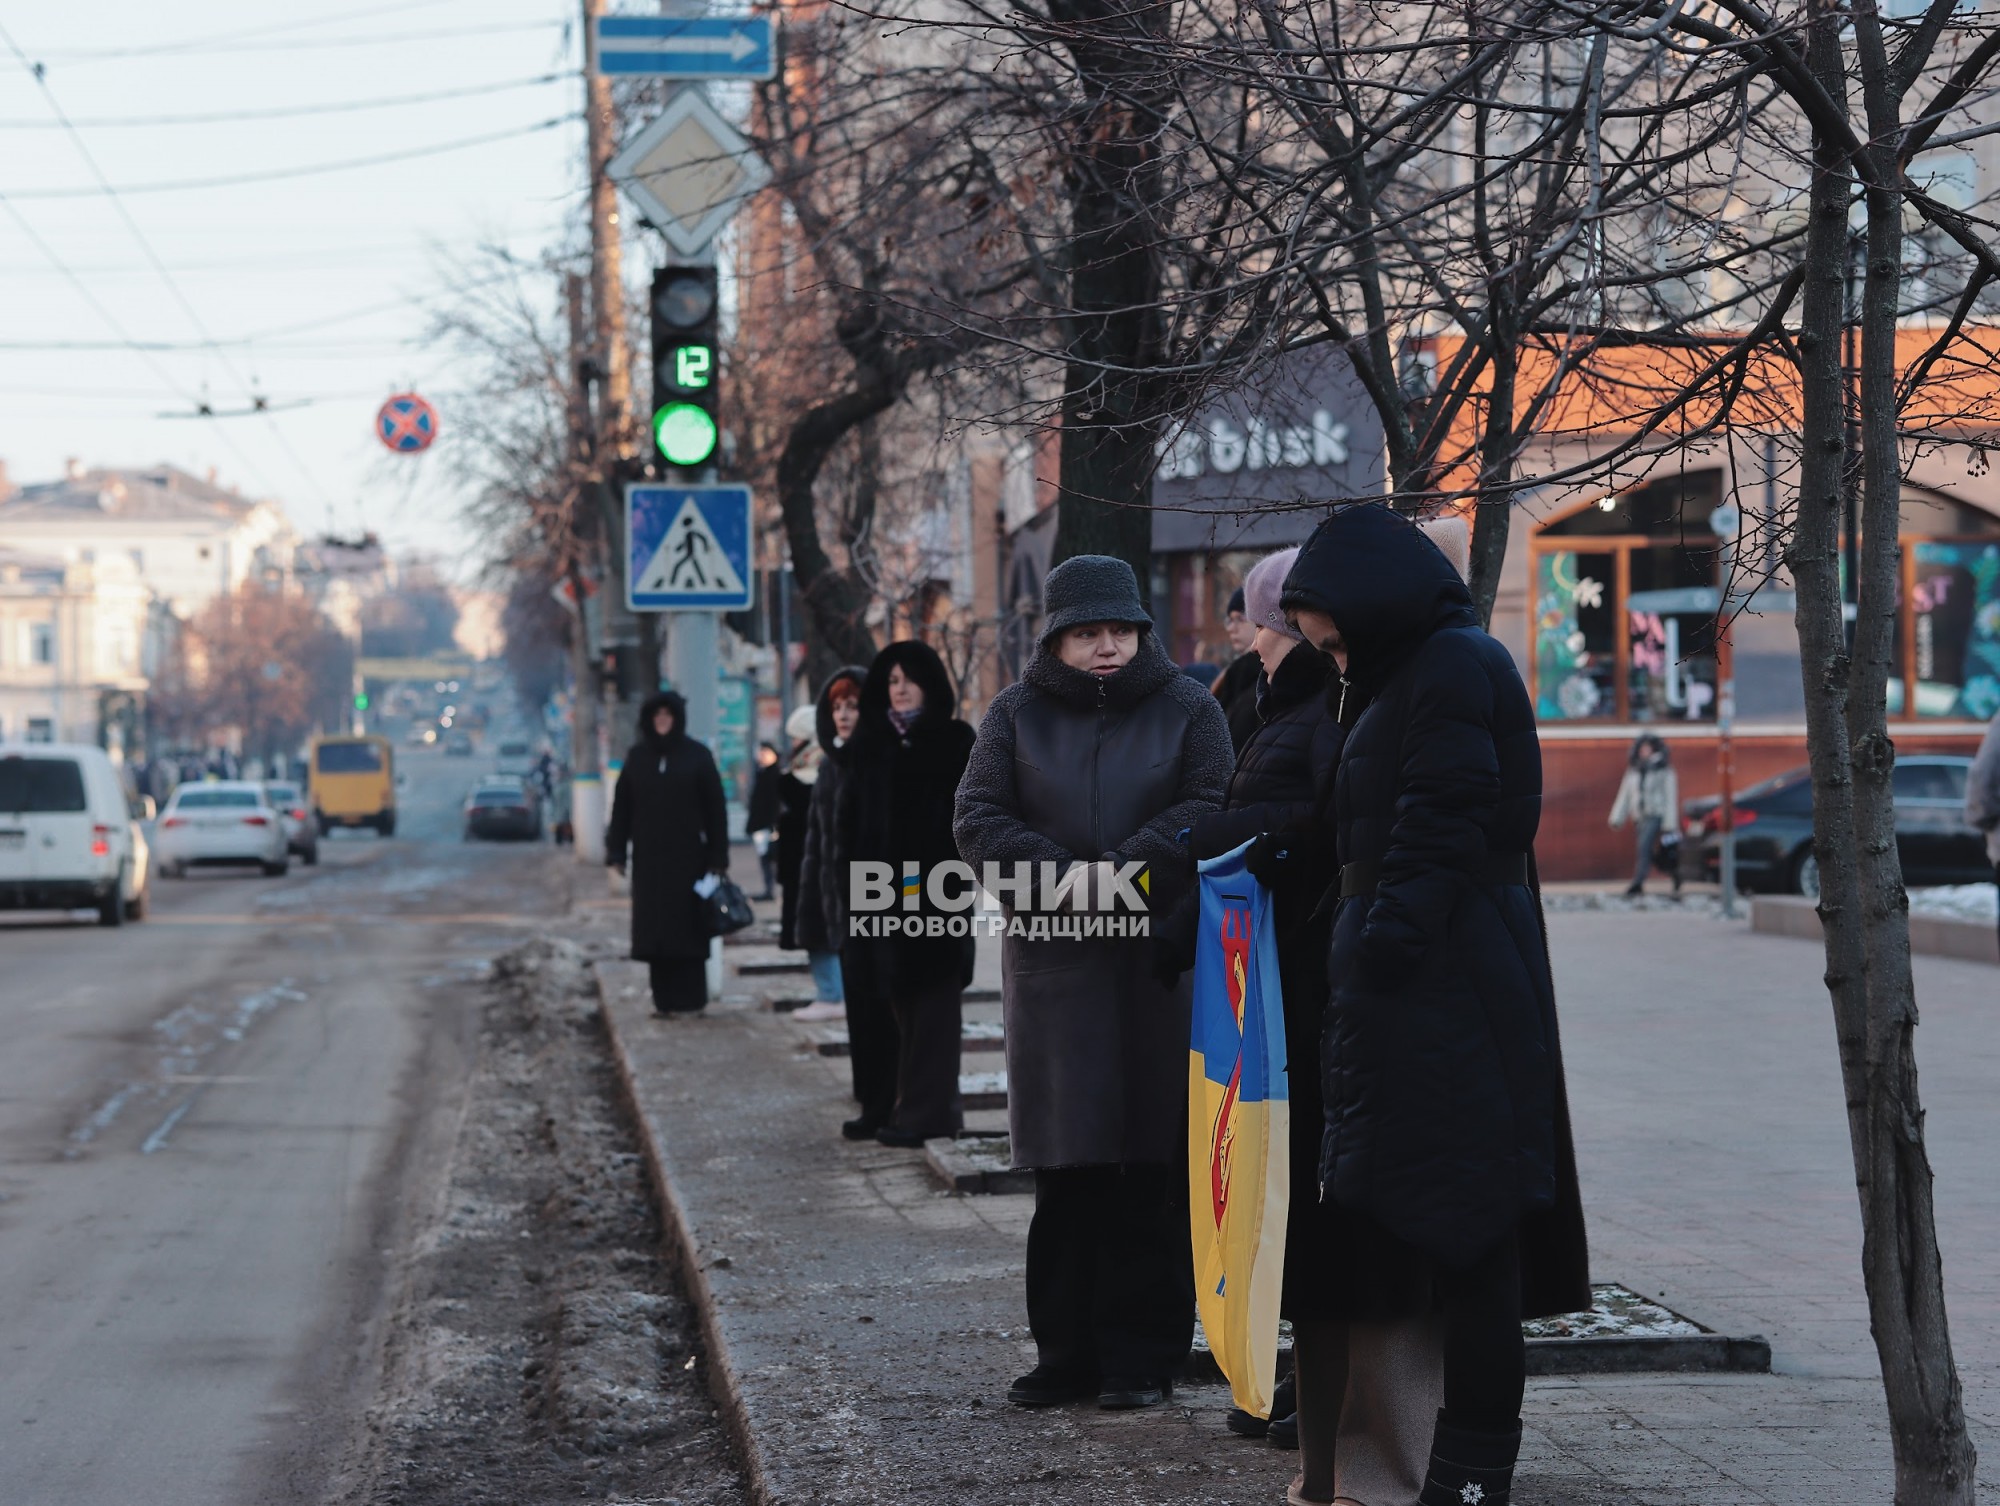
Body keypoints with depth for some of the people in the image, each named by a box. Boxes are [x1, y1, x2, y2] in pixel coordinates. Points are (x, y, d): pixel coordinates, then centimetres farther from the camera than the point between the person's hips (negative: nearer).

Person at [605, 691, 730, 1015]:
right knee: (654, 927, 1)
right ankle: (664, 998, 7)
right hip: (649, 856, 3)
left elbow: (715, 809, -1)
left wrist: (717, 858, -6)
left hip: (687, 856, -3)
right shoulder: (637, 757, 7)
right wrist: (617, 851, 0)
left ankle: (690, 999, 3)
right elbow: (621, 806, 7)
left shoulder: (697, 756, 0)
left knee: (687, 927, -3)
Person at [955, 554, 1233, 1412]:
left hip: (1161, 964, -1)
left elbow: (1211, 809, -5)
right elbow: (978, 819, 1)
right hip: (1051, 967, 1)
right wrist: (1061, 875, -15)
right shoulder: (1017, 715, 10)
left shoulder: (1187, 710, 7)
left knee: (1154, 1170, -3)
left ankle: (1143, 1355, 3)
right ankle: (1067, 1351, 9)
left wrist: (1121, 868, -18)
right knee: (1066, 1171, 3)